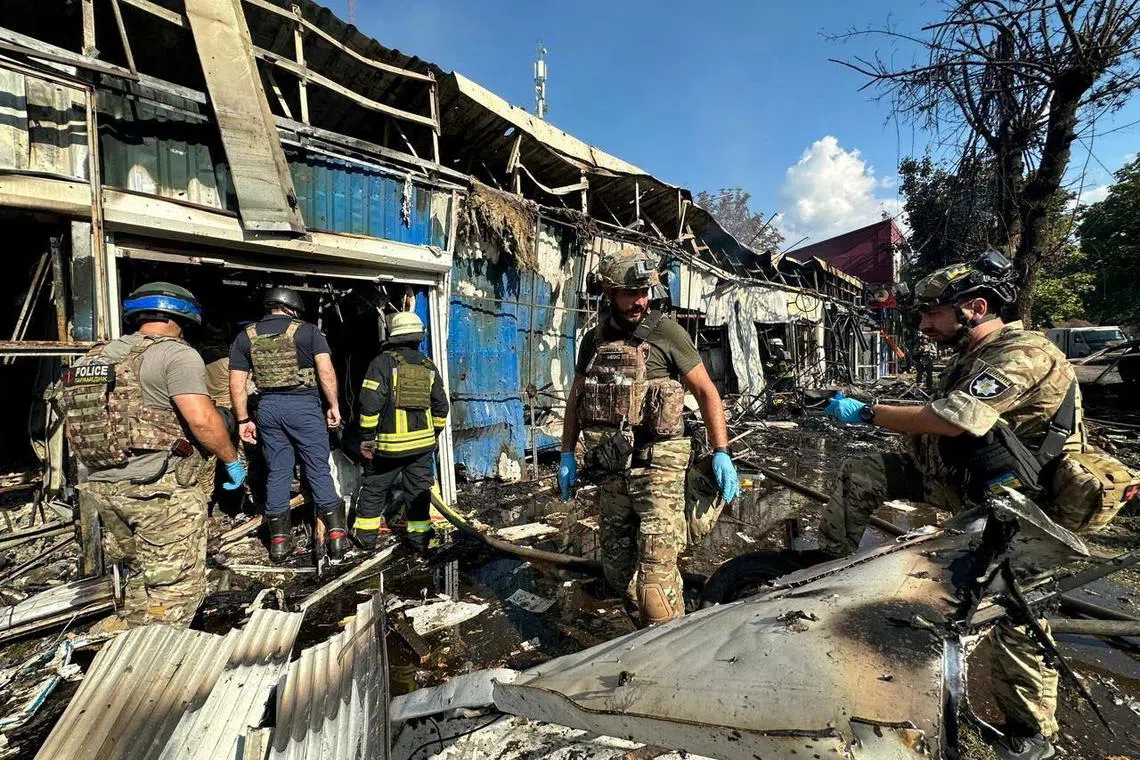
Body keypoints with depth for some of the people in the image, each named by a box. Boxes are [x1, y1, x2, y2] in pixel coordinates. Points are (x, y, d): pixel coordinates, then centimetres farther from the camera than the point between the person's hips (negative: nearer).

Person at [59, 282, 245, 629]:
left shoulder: (94, 358, 13)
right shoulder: (175, 353, -12)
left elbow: (75, 423, 15)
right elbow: (202, 419, -21)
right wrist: (232, 460, -9)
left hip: (100, 486, 9)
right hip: (158, 490, -8)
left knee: (142, 575, 24)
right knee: (175, 585, 3)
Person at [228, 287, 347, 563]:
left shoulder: (246, 336, 10)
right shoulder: (307, 330, 0)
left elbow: (237, 384, 7)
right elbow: (326, 371, -10)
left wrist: (243, 420, 11)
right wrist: (334, 406, -4)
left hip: (268, 406, 4)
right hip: (304, 405, -3)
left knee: (276, 473, 11)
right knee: (319, 470, 2)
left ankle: (279, 541, 18)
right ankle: (336, 534, 3)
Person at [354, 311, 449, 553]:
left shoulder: (383, 362, -8)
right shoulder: (429, 366, 6)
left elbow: (370, 404, -14)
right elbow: (441, 406, 9)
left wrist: (367, 438, -5)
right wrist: (434, 434, 20)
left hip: (389, 443, -3)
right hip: (423, 442, 3)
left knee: (374, 489, 15)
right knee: (418, 491, 11)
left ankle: (366, 536, 26)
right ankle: (419, 537, 16)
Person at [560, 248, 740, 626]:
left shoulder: (666, 332, -5)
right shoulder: (594, 339, 9)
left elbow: (706, 391, -3)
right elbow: (576, 399, 16)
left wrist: (721, 453, -10)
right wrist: (567, 455, 12)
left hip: (657, 466, -5)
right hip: (611, 470, 6)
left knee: (656, 570, -9)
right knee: (616, 568, 17)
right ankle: (648, 629, 40)